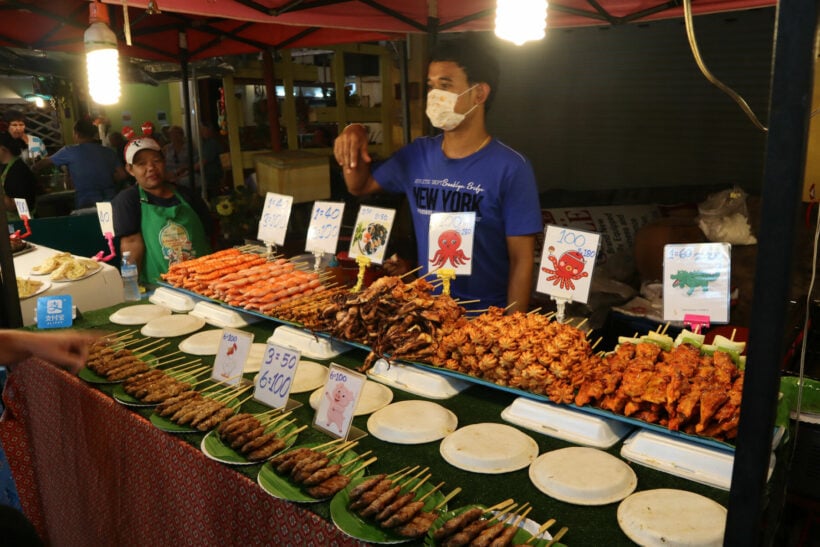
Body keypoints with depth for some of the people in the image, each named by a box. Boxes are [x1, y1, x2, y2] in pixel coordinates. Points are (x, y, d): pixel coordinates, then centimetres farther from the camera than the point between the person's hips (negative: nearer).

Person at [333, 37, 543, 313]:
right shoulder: (417, 154, 2)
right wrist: (353, 145, -2)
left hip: (487, 313, -3)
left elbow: (522, 261, -11)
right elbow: (360, 186, 17)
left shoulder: (510, 168, -13)